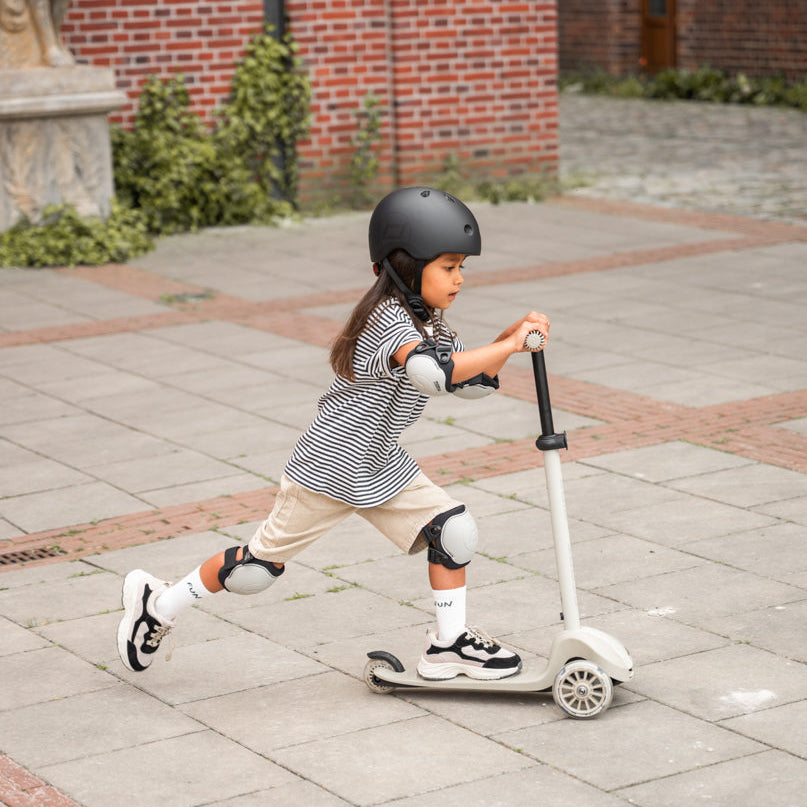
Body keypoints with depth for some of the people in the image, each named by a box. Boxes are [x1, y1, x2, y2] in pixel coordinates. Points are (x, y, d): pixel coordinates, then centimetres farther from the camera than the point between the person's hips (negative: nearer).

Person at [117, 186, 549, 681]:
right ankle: (159, 604, 22)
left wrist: (513, 335, -6)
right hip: (328, 469, -8)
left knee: (454, 529, -4)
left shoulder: (429, 321, 4)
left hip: (381, 466, 8)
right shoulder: (388, 317, -27)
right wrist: (508, 346, -37)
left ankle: (449, 644, 10)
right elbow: (434, 372, -44)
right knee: (261, 564, 2)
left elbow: (472, 382, 8)